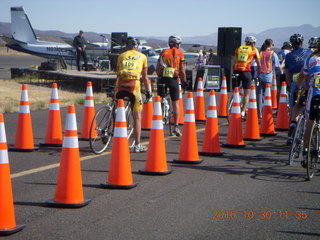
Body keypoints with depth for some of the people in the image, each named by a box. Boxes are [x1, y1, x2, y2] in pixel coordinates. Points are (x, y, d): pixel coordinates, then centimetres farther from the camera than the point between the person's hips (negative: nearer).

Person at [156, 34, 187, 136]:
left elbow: (157, 68, 10)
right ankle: (176, 126, 0)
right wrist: (184, 81, 12)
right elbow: (182, 70, 1)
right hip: (173, 79, -2)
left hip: (162, 78, 2)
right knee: (175, 103, 7)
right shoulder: (179, 53, 5)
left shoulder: (163, 52, 13)